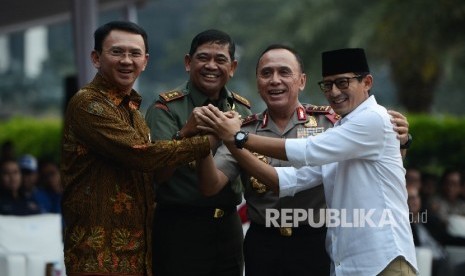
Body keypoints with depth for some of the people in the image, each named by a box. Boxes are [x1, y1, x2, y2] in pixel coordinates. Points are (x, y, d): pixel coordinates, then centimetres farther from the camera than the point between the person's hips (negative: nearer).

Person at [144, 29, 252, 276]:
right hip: (179, 227, -5)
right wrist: (185, 133, -34)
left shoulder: (242, 109, 7)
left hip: (228, 226, 5)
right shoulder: (166, 108, -8)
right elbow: (157, 175, -18)